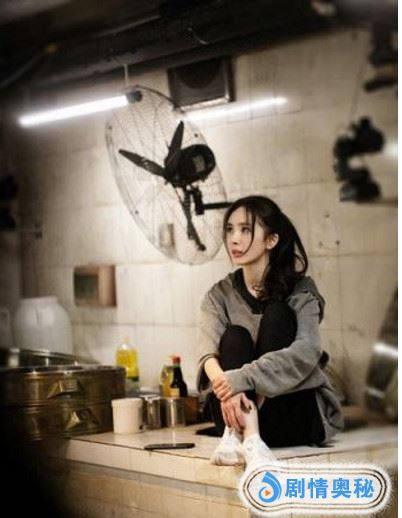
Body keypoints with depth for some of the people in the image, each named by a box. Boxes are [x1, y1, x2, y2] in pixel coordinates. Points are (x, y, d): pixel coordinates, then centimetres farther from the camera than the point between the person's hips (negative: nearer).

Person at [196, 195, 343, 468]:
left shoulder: (300, 291, -4)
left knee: (277, 314, -20)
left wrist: (241, 379, -36)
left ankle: (238, 435, -38)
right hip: (237, 410, 2)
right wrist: (225, 386, -39)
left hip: (293, 416, -2)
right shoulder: (220, 295, 3)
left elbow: (306, 352, -23)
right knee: (235, 336, -22)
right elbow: (208, 353, -15)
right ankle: (247, 434, -48)